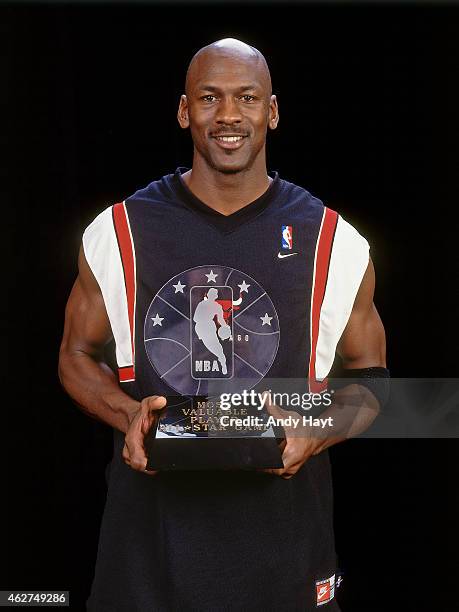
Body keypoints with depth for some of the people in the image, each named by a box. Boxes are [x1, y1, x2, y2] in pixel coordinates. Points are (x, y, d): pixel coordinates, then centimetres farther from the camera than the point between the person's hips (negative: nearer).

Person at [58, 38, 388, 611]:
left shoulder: (335, 242, -1)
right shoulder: (117, 232, -1)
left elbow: (370, 375, 7)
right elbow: (77, 354, 9)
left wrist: (317, 432, -12)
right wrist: (128, 413, -11)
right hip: (151, 528, 0)